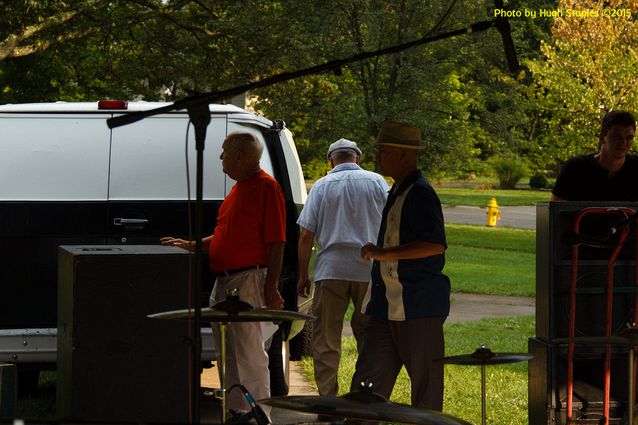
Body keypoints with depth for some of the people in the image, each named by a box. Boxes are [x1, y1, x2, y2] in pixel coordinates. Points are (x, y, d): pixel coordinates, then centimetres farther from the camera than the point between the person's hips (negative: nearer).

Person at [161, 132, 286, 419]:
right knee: (229, 354, 14)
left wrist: (271, 288, -19)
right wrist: (191, 245, 17)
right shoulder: (238, 188, 18)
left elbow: (276, 242, -15)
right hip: (224, 281, 10)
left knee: (249, 352, -10)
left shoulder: (267, 187, -11)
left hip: (248, 281, -10)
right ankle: (236, 410, 21)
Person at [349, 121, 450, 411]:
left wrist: (383, 253, -22)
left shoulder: (420, 194, -14)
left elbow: (435, 245, -25)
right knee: (366, 382, 6)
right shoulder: (397, 192, 17)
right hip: (388, 307, 10)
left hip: (418, 308, -10)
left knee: (425, 388, 0)